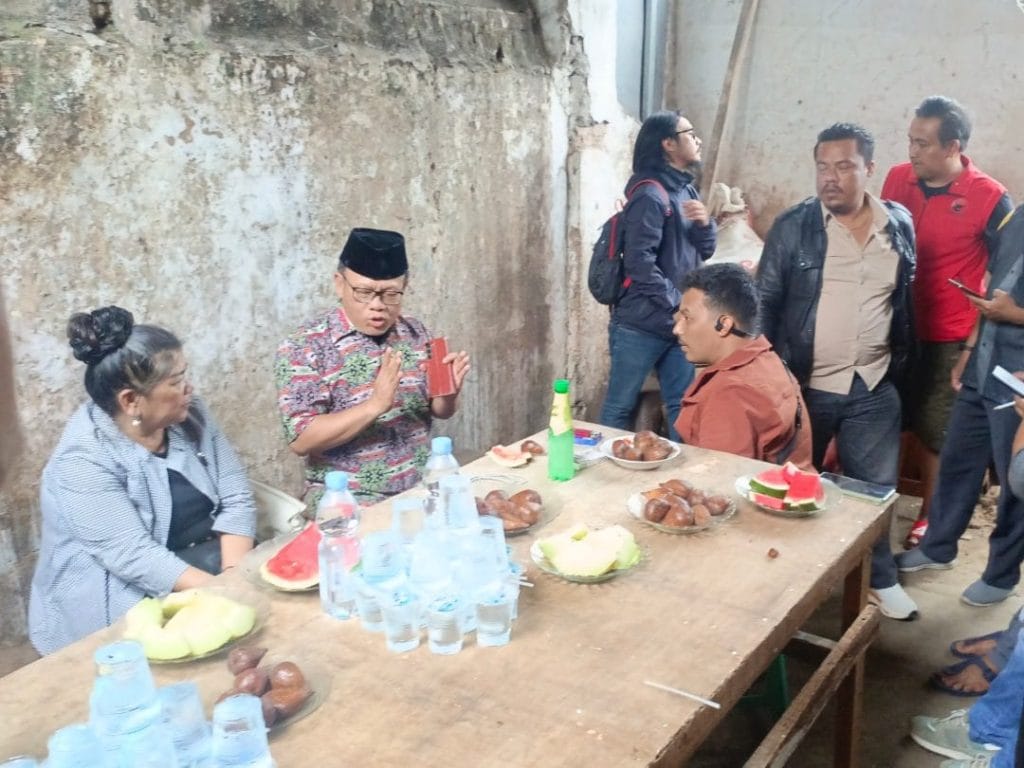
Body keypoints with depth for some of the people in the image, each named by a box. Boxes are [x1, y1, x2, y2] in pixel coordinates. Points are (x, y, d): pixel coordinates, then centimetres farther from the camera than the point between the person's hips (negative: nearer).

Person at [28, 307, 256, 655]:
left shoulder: (189, 414, -3)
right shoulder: (83, 461, -20)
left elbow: (236, 498, -4)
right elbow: (136, 559, -25)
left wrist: (235, 576, -19)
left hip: (210, 557, 6)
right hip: (129, 594, -6)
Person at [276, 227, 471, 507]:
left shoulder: (414, 332, 4)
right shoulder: (304, 347, -11)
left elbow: (440, 411, 12)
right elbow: (301, 440, -17)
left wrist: (449, 391, -11)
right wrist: (375, 405, -27)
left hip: (423, 487, 5)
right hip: (348, 500, -5)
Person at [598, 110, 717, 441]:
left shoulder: (686, 190, 13)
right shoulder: (650, 195, -14)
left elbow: (703, 252, 15)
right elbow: (639, 261, -20)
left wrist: (705, 223, -6)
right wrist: (676, 301, -15)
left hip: (676, 324, 8)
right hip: (641, 324, -8)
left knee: (682, 404, 11)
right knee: (620, 407, 3)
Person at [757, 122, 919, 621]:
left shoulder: (899, 225, 1)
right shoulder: (793, 225, -8)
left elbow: (905, 300, 11)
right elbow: (765, 301, -6)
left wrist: (901, 362, 10)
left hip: (874, 389, 3)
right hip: (804, 386, -2)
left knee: (875, 488, 15)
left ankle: (879, 579, 34)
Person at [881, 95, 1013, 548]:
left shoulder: (989, 199, -14)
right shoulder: (898, 179, -3)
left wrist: (975, 347, -11)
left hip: (949, 340, -3)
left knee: (933, 432, 10)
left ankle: (929, 515, 28)